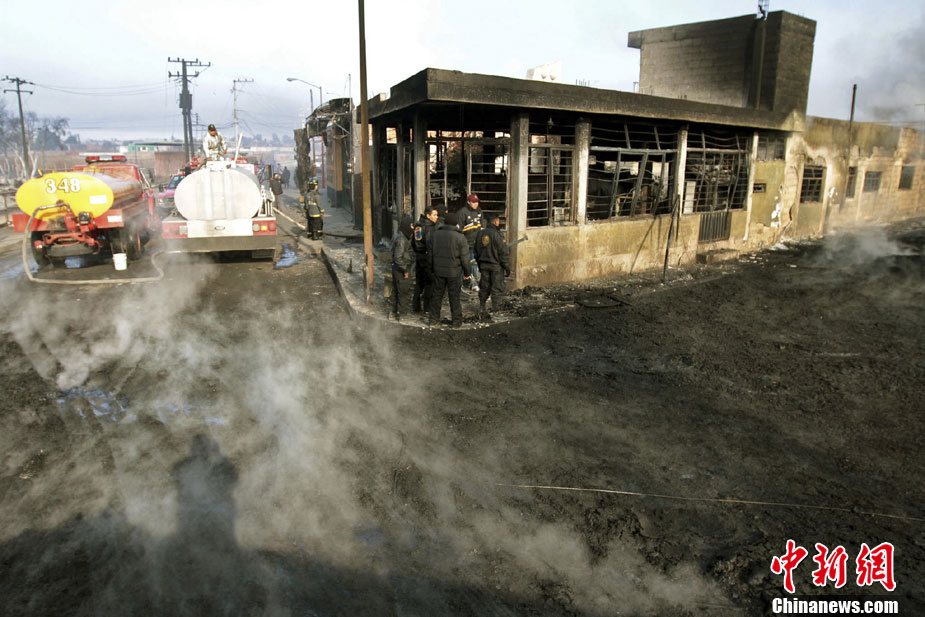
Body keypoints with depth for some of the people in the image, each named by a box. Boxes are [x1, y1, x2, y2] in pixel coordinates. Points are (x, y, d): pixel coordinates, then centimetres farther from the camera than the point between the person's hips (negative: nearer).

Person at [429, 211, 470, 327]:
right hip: (453, 272, -3)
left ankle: (434, 318, 20)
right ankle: (457, 320, 13)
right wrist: (466, 273, 2)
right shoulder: (460, 237, -11)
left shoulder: (436, 234, 1)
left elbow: (431, 252, 7)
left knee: (437, 294, 13)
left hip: (438, 270, 3)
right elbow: (464, 257, -8)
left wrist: (432, 268, 17)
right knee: (454, 296, 6)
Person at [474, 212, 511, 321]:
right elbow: (504, 253, -15)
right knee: (497, 289, 3)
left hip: (483, 265, 6)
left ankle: (481, 311, 19)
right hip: (496, 266, -6)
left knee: (484, 288, 15)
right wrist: (507, 268, -7)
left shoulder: (480, 234, 4)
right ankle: (495, 311, 5)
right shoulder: (497, 235, -17)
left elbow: (476, 252, 13)